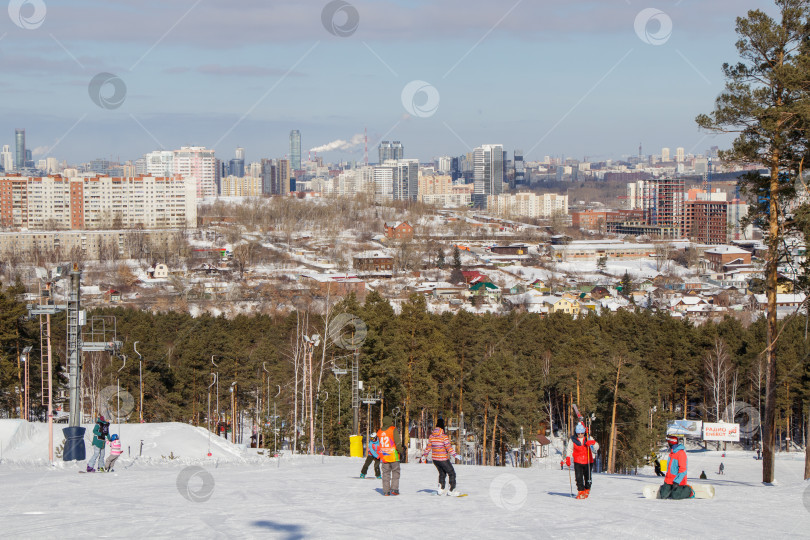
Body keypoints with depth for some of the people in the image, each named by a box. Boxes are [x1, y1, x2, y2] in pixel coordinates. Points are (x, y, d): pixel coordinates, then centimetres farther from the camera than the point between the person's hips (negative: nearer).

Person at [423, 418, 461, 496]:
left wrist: (425, 455, 19)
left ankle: (441, 489, 23)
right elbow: (448, 447, -21)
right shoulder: (444, 436, -17)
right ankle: (451, 490, 2)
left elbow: (428, 447, 8)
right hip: (443, 459, -6)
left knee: (442, 473, 24)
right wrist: (454, 455, -20)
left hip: (435, 459, 6)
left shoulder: (431, 436, 1)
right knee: (452, 473, 6)